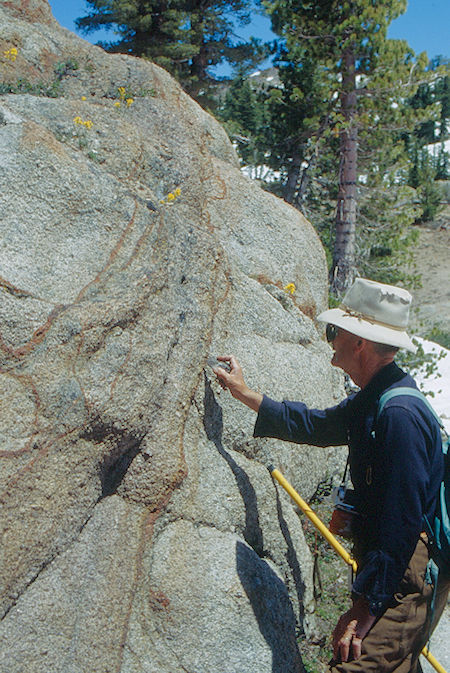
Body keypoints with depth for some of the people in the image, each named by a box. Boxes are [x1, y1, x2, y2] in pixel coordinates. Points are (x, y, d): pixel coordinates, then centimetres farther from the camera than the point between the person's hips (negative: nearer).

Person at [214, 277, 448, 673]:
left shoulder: (400, 414, -23)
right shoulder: (372, 401, 10)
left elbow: (400, 526, -26)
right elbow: (318, 425, 28)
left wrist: (362, 612, -25)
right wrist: (246, 395, 34)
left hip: (405, 579, -10)